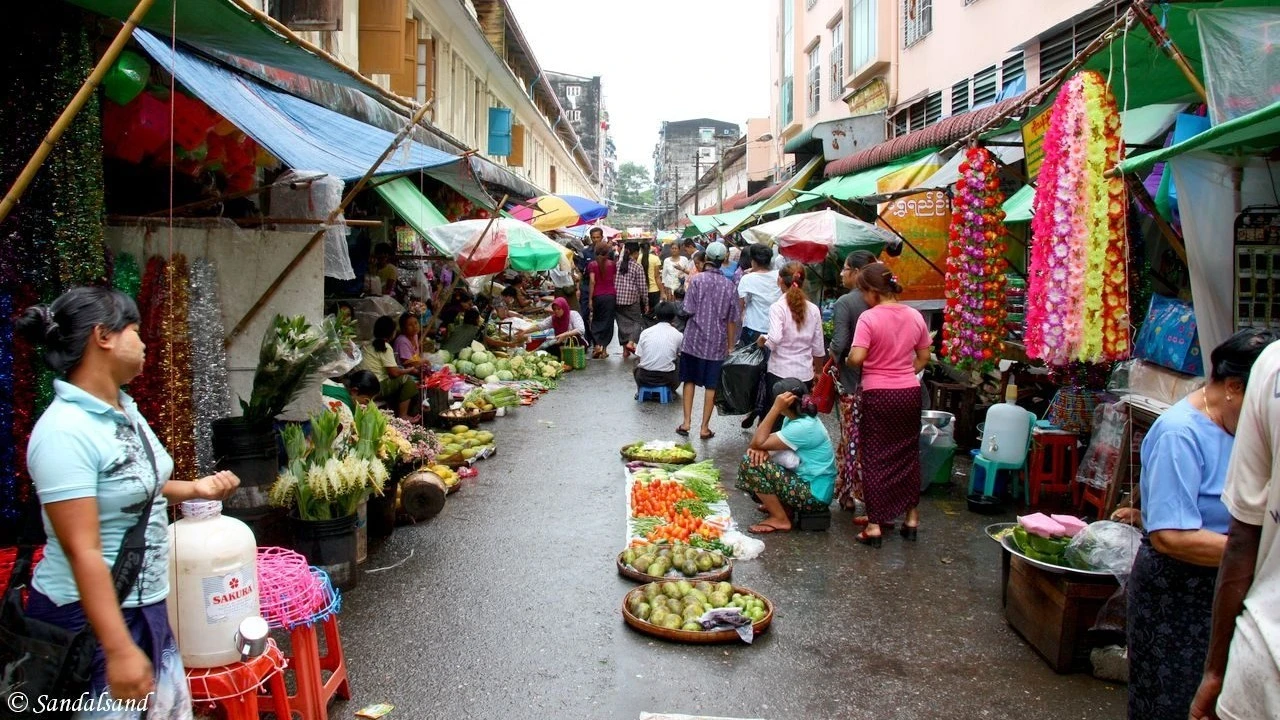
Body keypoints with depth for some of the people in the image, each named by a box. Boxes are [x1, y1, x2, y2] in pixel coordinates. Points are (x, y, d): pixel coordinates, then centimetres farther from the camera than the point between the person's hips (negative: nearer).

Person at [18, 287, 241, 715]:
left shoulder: (124, 409, 4)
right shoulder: (66, 431, -23)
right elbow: (82, 551, -26)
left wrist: (194, 489, 6)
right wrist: (119, 650, -26)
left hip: (145, 607, 9)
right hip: (89, 617, -9)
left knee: (173, 709, 16)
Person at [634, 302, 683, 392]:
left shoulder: (645, 332, 0)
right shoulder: (678, 335, -3)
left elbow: (638, 357, 3)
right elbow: (680, 357, 9)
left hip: (644, 378, 0)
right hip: (667, 379, 0)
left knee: (637, 368, 36)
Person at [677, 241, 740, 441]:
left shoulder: (697, 280, -9)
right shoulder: (729, 286, -2)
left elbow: (688, 310, -12)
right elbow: (732, 319, 1)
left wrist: (687, 291, 6)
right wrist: (730, 346, 11)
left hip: (694, 339, -1)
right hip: (717, 343, 1)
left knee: (689, 380, 14)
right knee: (711, 385, 7)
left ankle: (686, 422, 13)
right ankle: (705, 427, 10)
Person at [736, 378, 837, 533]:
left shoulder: (802, 427, -24)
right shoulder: (799, 417, 5)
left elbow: (758, 442, -24)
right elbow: (765, 441, 8)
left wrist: (776, 408, -26)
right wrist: (761, 449, -16)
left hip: (814, 495, -10)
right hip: (807, 481, 10)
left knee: (749, 463, -17)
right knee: (757, 456, 12)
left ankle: (780, 519, -6)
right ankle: (779, 505, 13)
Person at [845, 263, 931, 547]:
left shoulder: (869, 317, -14)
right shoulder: (915, 316, 3)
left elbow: (856, 358, -21)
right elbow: (923, 357, 9)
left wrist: (846, 360, 0)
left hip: (878, 395, -5)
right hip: (909, 392, 5)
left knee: (875, 459, 4)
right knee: (908, 454, 17)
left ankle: (874, 526, 5)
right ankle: (912, 518, 24)